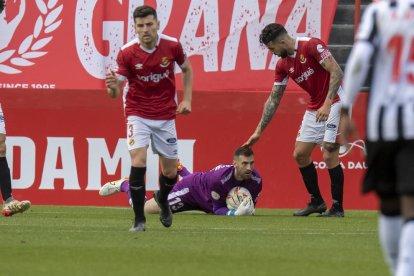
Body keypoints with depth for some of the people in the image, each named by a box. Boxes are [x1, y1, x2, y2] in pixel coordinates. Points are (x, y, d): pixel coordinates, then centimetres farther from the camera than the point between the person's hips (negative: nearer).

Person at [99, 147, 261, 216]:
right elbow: (217, 209, -33)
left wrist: (248, 210, -36)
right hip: (191, 189, -6)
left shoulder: (255, 180, -26)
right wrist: (236, 213, -51)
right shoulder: (221, 177, -43)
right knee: (144, 209, 2)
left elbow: (250, 206, -11)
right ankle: (125, 185, 30)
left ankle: (180, 170, 65)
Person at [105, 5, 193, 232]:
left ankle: (162, 199, 43)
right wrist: (113, 86, -37)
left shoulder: (172, 46, -9)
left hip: (166, 116, 2)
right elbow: (116, 93, -13)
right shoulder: (127, 53, -14)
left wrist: (187, 100, 1)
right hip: (138, 113, -2)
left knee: (171, 172, 6)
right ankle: (139, 220, -15)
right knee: (138, 159, -23)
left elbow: (187, 69, 11)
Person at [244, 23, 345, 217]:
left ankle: (337, 207, -5)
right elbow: (273, 100, 12)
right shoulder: (283, 65, 6)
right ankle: (316, 201, 18)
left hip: (334, 104, -8)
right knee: (300, 154, 6)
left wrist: (327, 104, -29)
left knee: (330, 155, -14)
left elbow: (337, 72, -22)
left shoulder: (311, 46, -17)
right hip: (314, 109, 8)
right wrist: (258, 131, 11)